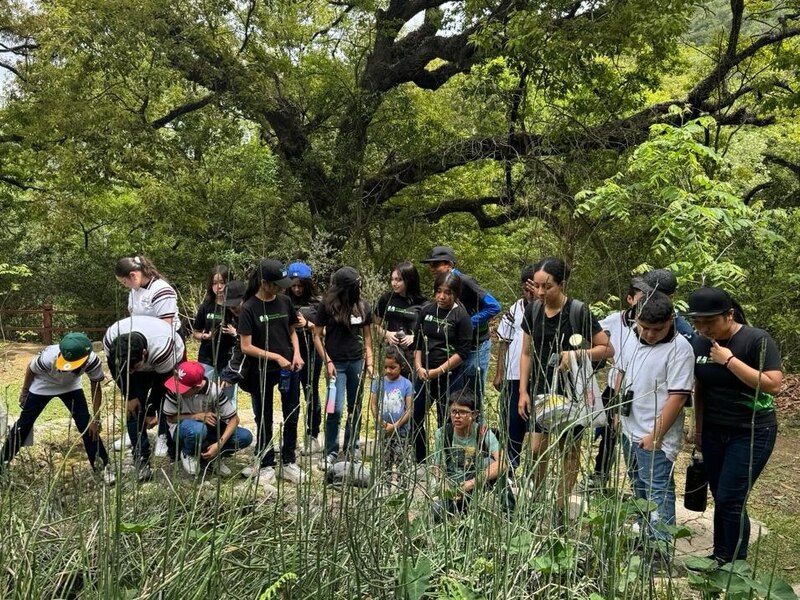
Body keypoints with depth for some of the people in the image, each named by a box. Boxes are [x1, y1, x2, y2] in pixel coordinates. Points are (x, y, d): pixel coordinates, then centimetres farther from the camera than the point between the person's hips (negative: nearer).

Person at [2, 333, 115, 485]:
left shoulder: (93, 361, -37)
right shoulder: (48, 357, -41)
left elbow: (96, 387, -17)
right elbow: (31, 369, -16)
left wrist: (96, 419, -14)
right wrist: (24, 392, 2)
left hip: (70, 386, 1)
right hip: (42, 386, -1)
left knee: (86, 424, -6)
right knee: (24, 424, 7)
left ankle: (104, 466, 2)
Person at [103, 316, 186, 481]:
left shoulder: (163, 349, -44)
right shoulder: (110, 339, -33)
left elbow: (161, 383, -26)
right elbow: (117, 370, -12)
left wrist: (151, 411, -14)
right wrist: (129, 397, -11)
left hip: (170, 361, -3)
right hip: (141, 362, 3)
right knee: (133, 408, -10)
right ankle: (141, 458, -5)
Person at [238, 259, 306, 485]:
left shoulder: (285, 302, 0)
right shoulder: (249, 308, -12)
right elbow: (246, 347, -14)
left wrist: (296, 353, -4)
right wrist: (276, 357, -19)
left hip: (289, 369, 4)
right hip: (262, 372, -4)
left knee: (292, 416, 10)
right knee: (264, 420, 9)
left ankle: (289, 462, 24)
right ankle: (266, 465, 23)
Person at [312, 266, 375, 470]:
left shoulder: (363, 306, 2)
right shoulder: (327, 305, -8)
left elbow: (367, 336, 11)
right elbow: (317, 336, -3)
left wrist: (369, 362, 4)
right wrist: (327, 361, -9)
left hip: (357, 362, 3)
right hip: (336, 363, -3)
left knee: (355, 409, 9)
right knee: (336, 409, -8)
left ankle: (351, 451, 22)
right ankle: (330, 453, 7)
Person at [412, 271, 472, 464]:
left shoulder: (461, 317, -7)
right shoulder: (426, 310, 5)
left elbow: (462, 353, -11)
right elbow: (417, 342, 10)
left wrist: (438, 371, -14)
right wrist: (418, 367, -3)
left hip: (449, 377, -4)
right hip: (424, 374, 5)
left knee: (446, 424, 3)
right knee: (414, 418, 7)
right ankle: (420, 464, 23)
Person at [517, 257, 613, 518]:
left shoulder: (578, 311, -14)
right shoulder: (533, 310, 0)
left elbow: (607, 349, -9)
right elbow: (527, 353, 7)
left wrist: (576, 355, -24)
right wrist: (523, 391, 3)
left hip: (571, 392, -3)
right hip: (541, 391, 3)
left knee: (569, 450, 9)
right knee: (537, 451, 0)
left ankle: (561, 508, 21)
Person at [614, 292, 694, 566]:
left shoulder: (679, 348, -18)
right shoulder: (630, 337, 2)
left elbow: (678, 396, -20)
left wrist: (655, 435, -20)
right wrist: (617, 412, 16)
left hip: (657, 435, -7)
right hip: (630, 429, 8)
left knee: (658, 491, -5)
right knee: (640, 486, 19)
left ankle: (661, 548, 2)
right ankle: (645, 537, 33)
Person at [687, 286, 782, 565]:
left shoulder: (757, 340, -15)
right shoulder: (699, 344, -1)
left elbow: (773, 385, -23)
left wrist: (730, 360, -24)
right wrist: (699, 429, 15)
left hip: (752, 433, -5)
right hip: (714, 432, 5)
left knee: (730, 500, -7)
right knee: (720, 499, 10)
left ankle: (734, 566, 9)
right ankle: (720, 558, 24)